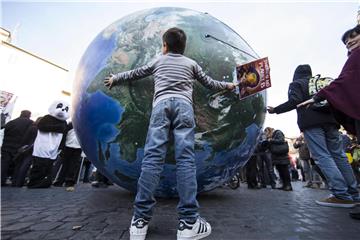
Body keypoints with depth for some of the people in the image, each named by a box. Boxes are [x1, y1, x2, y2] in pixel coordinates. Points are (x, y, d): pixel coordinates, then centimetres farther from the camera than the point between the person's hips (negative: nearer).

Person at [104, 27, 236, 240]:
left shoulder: (158, 61, 28)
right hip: (183, 105, 0)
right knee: (186, 158, -10)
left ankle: (140, 220, -11)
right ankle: (189, 222, -12)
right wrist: (227, 85, 51)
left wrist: (115, 79, 53)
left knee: (152, 157, -10)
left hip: (161, 104, 1)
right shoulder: (191, 63, 27)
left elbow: (135, 73, 36)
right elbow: (209, 83, 32)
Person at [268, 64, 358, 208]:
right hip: (330, 120, 7)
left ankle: (341, 195, -16)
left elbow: (294, 101, -9)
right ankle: (353, 192, 11)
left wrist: (275, 110, -2)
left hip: (311, 123, -7)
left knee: (322, 157, -11)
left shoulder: (296, 84, 8)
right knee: (339, 155, 8)